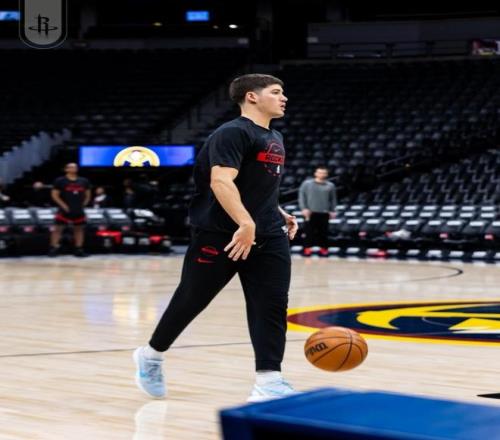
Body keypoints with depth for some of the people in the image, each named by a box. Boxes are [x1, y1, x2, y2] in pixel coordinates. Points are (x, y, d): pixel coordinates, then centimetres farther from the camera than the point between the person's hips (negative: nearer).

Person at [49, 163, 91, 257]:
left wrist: (83, 204, 5)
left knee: (79, 229, 8)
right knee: (58, 228, -5)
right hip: (65, 210, -4)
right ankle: (53, 249, -2)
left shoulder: (84, 181, 8)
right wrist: (63, 205, -14)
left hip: (79, 210, 4)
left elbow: (87, 195, 17)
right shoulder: (60, 181, -5)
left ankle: (79, 250, 15)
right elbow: (54, 195, -7)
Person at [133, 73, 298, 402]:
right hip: (220, 235, -8)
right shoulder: (233, 133, -13)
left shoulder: (275, 139, 17)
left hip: (268, 237, 8)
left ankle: (269, 381, -9)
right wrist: (245, 223, -37)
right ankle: (151, 356, 28)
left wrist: (281, 214, 19)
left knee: (273, 304, -7)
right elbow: (220, 182, -27)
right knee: (191, 301, 6)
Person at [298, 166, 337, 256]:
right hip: (310, 212, -1)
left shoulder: (330, 185, 8)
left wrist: (332, 211, 6)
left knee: (323, 232, 3)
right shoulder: (307, 183, 2)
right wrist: (304, 208, -8)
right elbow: (302, 196, 2)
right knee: (309, 231, 0)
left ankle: (323, 248, 12)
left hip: (324, 213, 1)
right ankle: (308, 248, 8)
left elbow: (333, 199, 14)